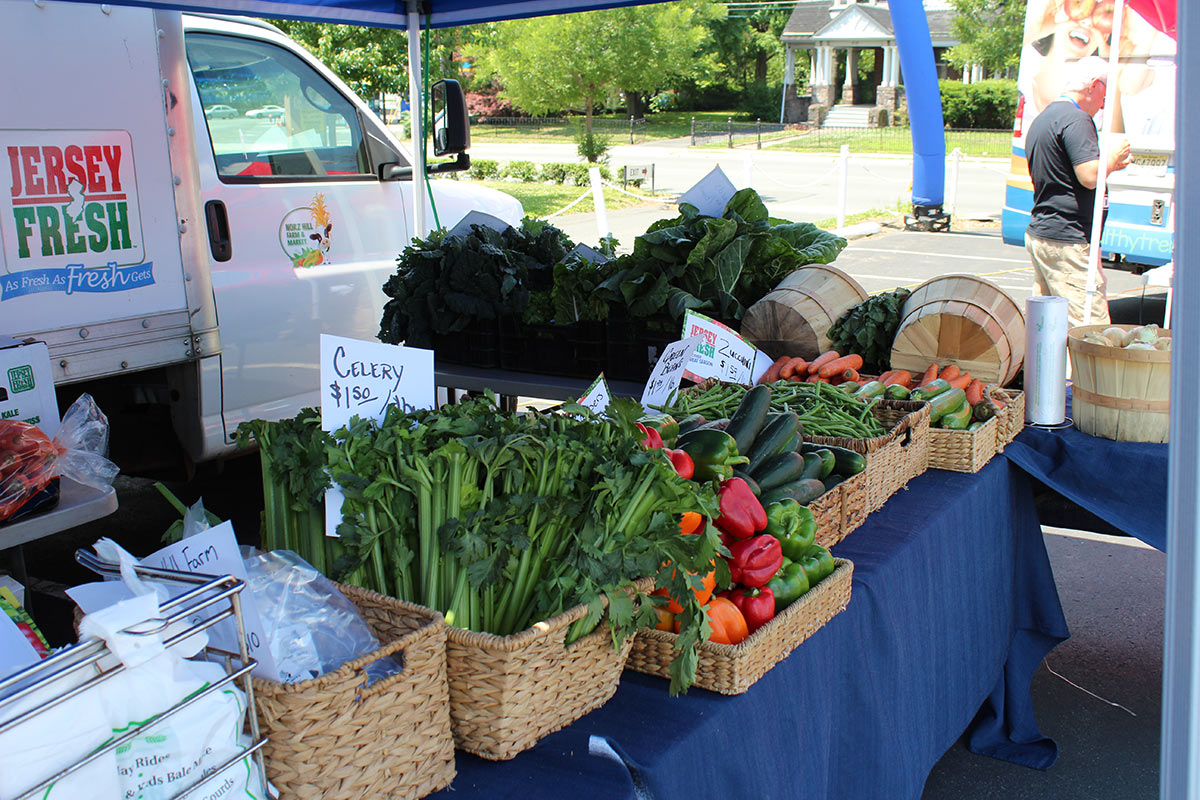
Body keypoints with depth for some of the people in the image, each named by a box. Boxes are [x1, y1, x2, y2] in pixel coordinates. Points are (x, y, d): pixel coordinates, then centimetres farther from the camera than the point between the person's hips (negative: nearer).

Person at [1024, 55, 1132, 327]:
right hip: (1067, 241, -10)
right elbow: (1090, 177, -22)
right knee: (1093, 329, -8)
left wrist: (1109, 164, 24)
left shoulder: (1042, 119, 19)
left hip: (1037, 234, 10)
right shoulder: (1076, 119, -13)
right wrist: (1115, 157, -3)